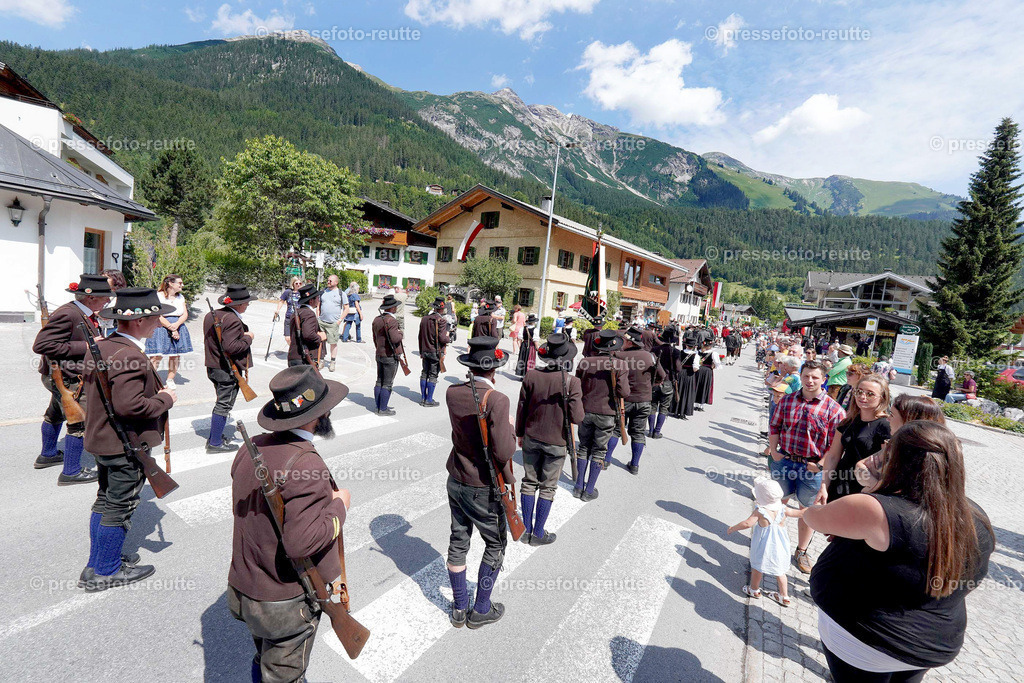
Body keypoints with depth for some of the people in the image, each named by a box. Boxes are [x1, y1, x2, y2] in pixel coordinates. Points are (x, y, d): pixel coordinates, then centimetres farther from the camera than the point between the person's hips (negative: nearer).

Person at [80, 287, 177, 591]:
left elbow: (92, 387, 16)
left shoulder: (102, 346, 5)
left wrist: (154, 391, 11)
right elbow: (129, 406, -32)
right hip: (126, 445, -10)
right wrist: (165, 398, -17)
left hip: (102, 440, 10)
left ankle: (98, 561, 38)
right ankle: (104, 572, 21)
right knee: (120, 508, 6)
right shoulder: (130, 357, -27)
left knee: (105, 501, 22)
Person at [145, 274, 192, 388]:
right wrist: (171, 328, -13)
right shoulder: (158, 296, -3)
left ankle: (170, 380, 16)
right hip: (161, 328, -5)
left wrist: (177, 324, -11)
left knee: (176, 355, 5)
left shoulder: (181, 297, 14)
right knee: (156, 356, -10)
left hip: (178, 328, 5)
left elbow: (185, 314, 7)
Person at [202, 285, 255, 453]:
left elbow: (208, 339, 18)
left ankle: (214, 437, 29)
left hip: (213, 367, 10)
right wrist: (248, 338, -13)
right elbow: (230, 346, -28)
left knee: (221, 403, 20)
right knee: (224, 406, 0)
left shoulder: (211, 315, 10)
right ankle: (215, 443, 9)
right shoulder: (233, 320, -21)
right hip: (228, 370, -10)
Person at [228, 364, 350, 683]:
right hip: (288, 603, -7)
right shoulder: (306, 466, -33)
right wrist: (339, 505, -19)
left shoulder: (250, 448, -7)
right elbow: (301, 542, -33)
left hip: (244, 588, 7)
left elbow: (244, 509, 7)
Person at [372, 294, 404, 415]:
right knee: (387, 384, 0)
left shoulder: (376, 319, 9)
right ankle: (383, 409, 6)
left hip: (379, 355, 9)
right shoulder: (391, 321, -19)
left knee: (379, 382, 14)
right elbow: (395, 339, -29)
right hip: (391, 356, -9)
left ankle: (379, 406, 24)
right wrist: (400, 333, -9)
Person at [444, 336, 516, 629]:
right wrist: (511, 429, -8)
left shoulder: (452, 393, -7)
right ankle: (481, 610, 32)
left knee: (458, 542, 19)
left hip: (456, 481, 6)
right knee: (495, 545, 17)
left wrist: (477, 380, 9)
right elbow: (503, 452, -28)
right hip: (484, 489, -6)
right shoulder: (497, 400, -26)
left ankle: (459, 609, 37)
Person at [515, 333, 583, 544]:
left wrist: (520, 434, 13)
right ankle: (538, 534, 24)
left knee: (529, 483, 16)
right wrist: (576, 405, 3)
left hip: (531, 438, 3)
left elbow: (521, 408, -2)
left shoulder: (531, 375, -10)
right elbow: (577, 418, -19)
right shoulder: (572, 381, -19)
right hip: (556, 442, -2)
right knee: (548, 487, 13)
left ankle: (526, 530, 28)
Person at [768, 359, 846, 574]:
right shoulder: (787, 401, 0)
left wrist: (821, 465, -13)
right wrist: (773, 450, -3)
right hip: (783, 461, 2)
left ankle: (801, 551, 34)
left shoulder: (833, 409, -9)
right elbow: (774, 427, 7)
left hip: (812, 467, -2)